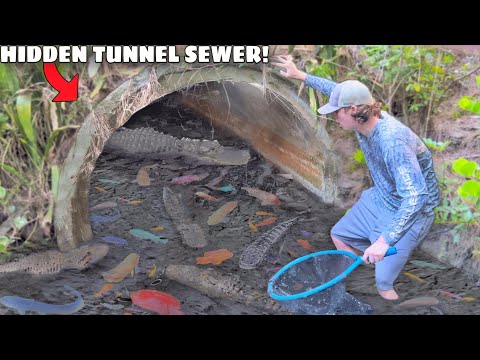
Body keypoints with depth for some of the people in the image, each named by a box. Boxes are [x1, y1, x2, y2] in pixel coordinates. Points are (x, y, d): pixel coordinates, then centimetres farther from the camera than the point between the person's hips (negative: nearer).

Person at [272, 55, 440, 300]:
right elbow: (337, 90, 10)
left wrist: (384, 241, -48)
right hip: (379, 198, 9)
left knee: (384, 285, -11)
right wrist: (301, 75, 16)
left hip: (409, 212, -9)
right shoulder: (362, 120, -12)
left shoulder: (392, 142, -38)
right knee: (339, 235, 20)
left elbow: (416, 196, -44)